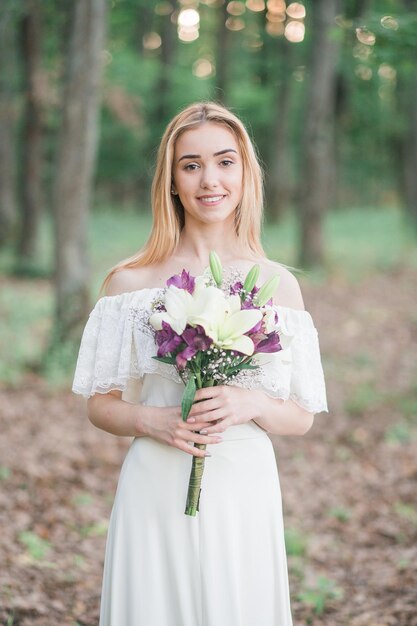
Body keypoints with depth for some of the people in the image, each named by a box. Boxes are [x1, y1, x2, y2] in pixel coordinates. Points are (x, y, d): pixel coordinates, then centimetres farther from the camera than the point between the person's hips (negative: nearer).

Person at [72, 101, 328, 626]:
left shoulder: (278, 284, 2)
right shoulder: (130, 281, -1)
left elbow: (301, 417, 6)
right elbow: (100, 404, 5)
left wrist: (251, 404, -14)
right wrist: (152, 421, -14)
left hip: (244, 493, 1)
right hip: (155, 493, -1)